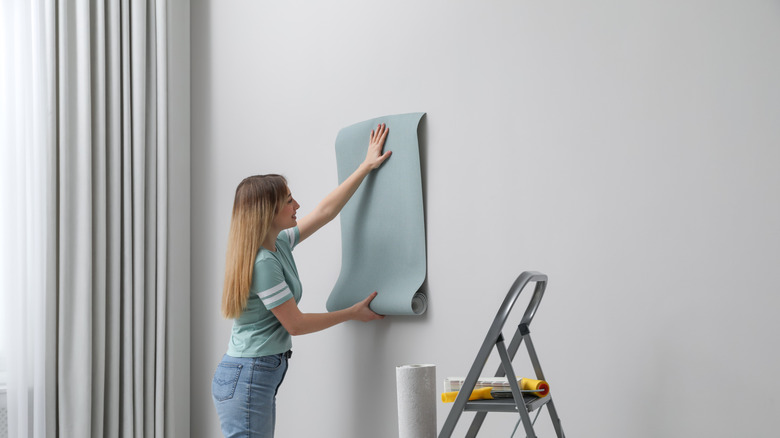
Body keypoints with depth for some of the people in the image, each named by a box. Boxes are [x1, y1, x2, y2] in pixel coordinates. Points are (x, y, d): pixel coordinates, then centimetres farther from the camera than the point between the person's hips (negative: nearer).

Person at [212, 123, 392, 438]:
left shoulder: (279, 244, 10)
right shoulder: (263, 262, -18)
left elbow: (324, 211, 20)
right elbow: (295, 324, -12)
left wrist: (367, 166, 24)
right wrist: (354, 314, -1)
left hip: (260, 376, 10)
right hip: (247, 378, -10)